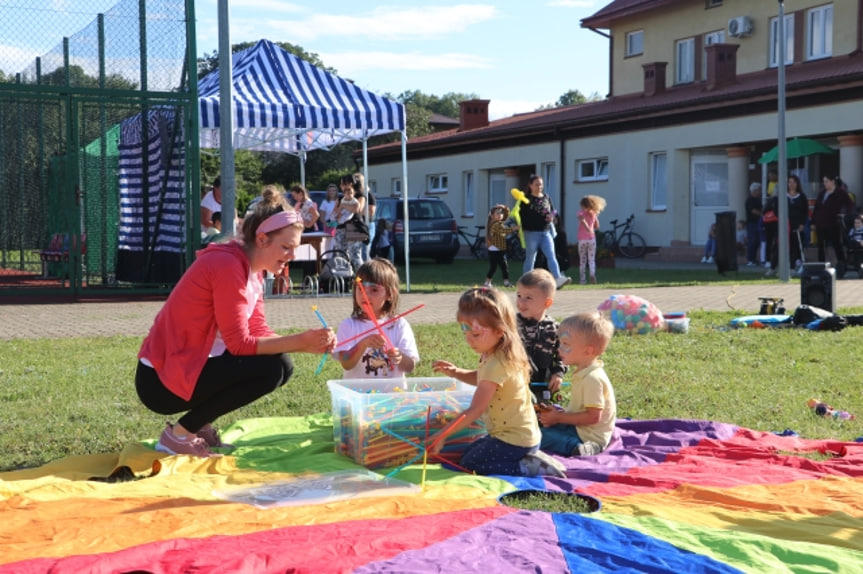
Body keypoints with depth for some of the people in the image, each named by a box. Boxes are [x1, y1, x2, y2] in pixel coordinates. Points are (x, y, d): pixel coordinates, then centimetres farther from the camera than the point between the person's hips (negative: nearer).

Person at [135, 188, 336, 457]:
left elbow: (259, 333, 3)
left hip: (194, 365, 9)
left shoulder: (253, 271, 8)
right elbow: (240, 343, -23)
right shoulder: (227, 265, -21)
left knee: (282, 365, 5)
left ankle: (199, 424, 11)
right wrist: (300, 341, -25)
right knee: (269, 369, -21)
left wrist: (310, 343, -10)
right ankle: (180, 433, -8)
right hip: (161, 379, -9)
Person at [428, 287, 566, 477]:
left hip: (514, 440, -10)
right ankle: (529, 458, 12)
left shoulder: (496, 365, -26)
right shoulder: (503, 354, 2)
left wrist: (441, 435, -25)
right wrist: (456, 372, 3)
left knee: (469, 463, -3)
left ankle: (531, 468, -7)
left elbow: (475, 410, -26)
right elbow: (481, 379, 22)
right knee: (468, 452, 20)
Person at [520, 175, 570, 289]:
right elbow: (522, 215, -5)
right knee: (530, 258, 5)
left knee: (551, 256, -9)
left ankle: (558, 279, -20)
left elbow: (552, 212, 19)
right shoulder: (527, 199, -2)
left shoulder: (546, 198, 12)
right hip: (531, 233, -4)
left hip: (546, 232, 4)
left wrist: (551, 217, -3)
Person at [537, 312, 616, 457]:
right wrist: (559, 413, -1)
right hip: (580, 429, 11)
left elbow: (593, 416, -26)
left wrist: (560, 417, -19)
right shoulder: (583, 373, 8)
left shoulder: (593, 378, -24)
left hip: (588, 437, -11)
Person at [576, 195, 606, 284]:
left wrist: (588, 229, -35)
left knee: (582, 260, 8)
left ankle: (582, 279, 8)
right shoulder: (594, 214, 6)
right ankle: (592, 274, -20)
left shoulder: (580, 213, -4)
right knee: (592, 259, 4)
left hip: (582, 239, -2)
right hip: (592, 239, 2)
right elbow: (597, 226, 13)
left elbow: (582, 220, -27)